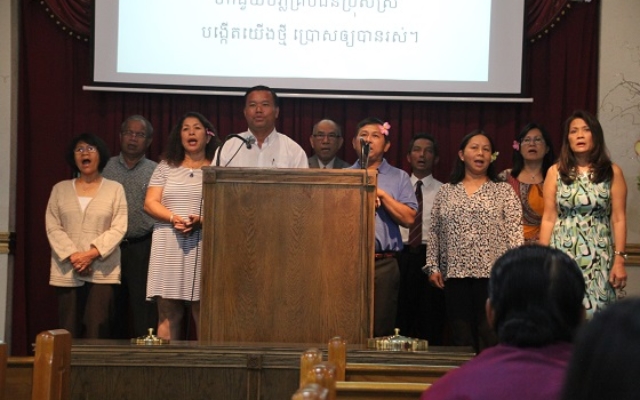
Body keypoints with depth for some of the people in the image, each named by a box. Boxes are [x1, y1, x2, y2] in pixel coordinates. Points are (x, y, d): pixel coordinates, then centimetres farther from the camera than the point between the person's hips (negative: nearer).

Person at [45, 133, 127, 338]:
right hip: (67, 272, 2)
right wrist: (72, 255, -11)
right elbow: (52, 227, 4)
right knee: (68, 332, 0)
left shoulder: (115, 189, 6)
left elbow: (118, 228, -2)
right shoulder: (60, 189, 12)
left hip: (102, 271, -2)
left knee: (97, 332, -7)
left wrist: (92, 253, -15)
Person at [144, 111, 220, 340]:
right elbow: (150, 203, 7)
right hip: (169, 248, 2)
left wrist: (201, 221, -17)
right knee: (168, 314, 0)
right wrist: (173, 218, -11)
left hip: (204, 247, -2)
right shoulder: (166, 167, 14)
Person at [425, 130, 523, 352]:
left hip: (492, 273, -2)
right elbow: (435, 233, 13)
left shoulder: (504, 191, 8)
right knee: (461, 337, 3)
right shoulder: (446, 192, 14)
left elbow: (514, 232, 1)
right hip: (455, 274, 2)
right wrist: (433, 266, 4)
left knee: (490, 336, -6)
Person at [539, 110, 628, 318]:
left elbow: (618, 219, 1)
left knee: (596, 311, -1)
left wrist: (619, 260, -4)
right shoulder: (555, 172, 4)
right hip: (562, 253, 0)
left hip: (598, 256, 0)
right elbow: (548, 219, 4)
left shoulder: (612, 172, 2)